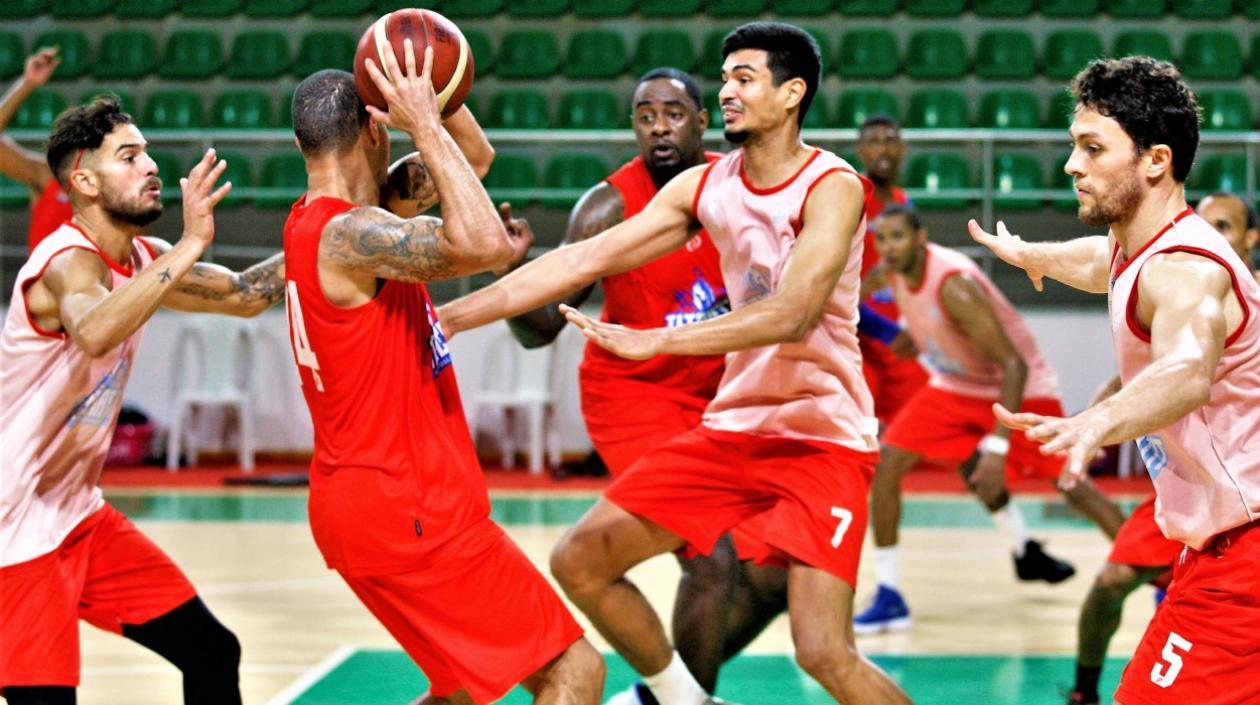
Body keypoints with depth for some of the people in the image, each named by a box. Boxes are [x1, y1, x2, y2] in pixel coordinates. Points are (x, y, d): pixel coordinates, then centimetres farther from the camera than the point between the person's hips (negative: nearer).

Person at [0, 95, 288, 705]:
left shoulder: (142, 261, 6)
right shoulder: (69, 260, -22)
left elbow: (245, 295, 18)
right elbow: (93, 333, -45)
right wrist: (189, 247, -48)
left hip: (79, 513, 10)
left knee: (212, 653, 11)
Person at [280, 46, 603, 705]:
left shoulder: (314, 218, 11)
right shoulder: (349, 235, -18)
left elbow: (475, 155, 19)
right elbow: (481, 245, -35)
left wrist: (439, 98, -1)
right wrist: (425, 125, -24)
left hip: (356, 500, 10)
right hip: (406, 510, -10)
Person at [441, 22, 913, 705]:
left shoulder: (832, 187, -15)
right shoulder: (703, 185, 4)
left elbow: (792, 314, -29)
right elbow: (583, 260, 3)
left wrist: (653, 340, -36)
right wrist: (447, 315, -3)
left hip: (823, 434, -7)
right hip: (733, 424, 7)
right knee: (579, 561, 6)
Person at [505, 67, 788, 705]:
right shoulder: (611, 206, -17)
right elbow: (541, 328, -22)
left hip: (719, 399, 6)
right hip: (632, 395, -6)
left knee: (773, 578, 6)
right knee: (712, 562, -20)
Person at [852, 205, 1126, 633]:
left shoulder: (954, 285, -33)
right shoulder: (894, 273, -12)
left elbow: (1013, 365, -34)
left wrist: (997, 447, -39)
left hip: (1021, 386, -7)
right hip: (957, 385, 7)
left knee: (1073, 486, -7)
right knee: (886, 463, -8)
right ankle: (889, 597, -2)